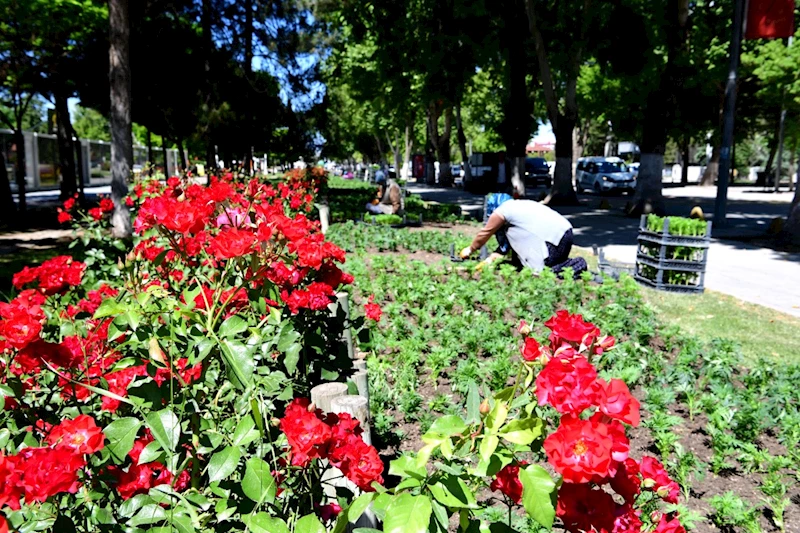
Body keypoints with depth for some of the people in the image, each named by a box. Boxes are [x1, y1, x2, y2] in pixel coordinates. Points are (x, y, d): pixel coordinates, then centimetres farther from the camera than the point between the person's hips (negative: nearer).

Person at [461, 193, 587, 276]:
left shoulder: (500, 211, 0)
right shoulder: (518, 206, 27)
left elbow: (484, 233, 14)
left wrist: (470, 250, 28)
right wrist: (493, 257, 28)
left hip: (554, 238, -10)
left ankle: (575, 266, -12)